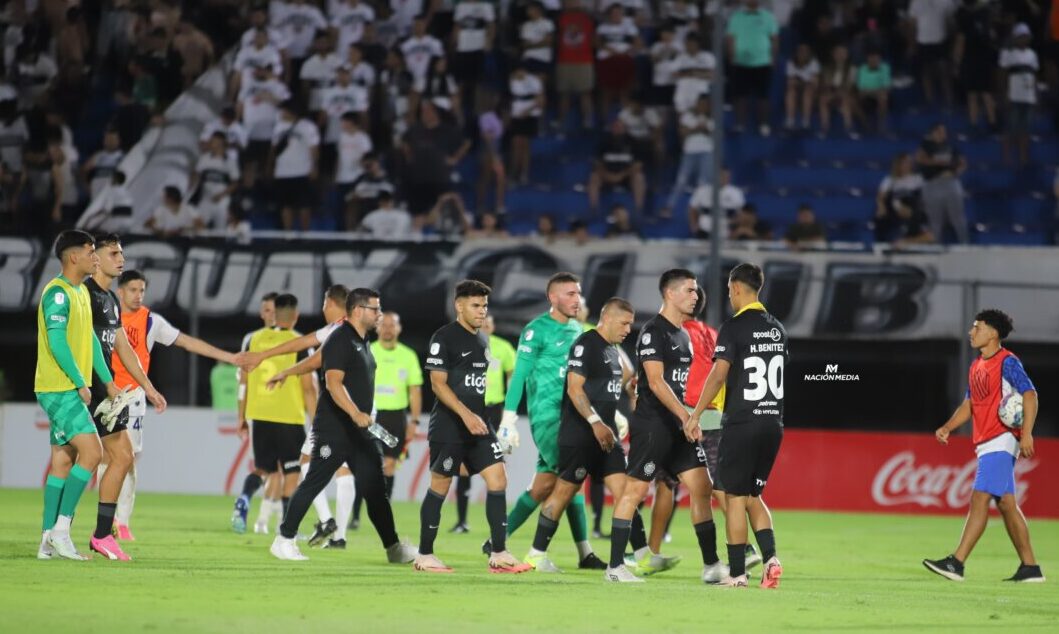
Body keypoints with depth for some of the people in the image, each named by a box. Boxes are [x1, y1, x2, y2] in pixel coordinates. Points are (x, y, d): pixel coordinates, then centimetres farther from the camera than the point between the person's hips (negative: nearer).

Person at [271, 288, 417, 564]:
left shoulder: (362, 341, 16)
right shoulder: (340, 340, -13)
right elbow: (333, 383, -24)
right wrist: (355, 414, -35)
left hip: (359, 431, 9)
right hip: (333, 429, -9)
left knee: (374, 489, 5)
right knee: (313, 483, -2)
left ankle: (394, 548, 5)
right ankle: (284, 540, 7)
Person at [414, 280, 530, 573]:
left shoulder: (482, 340, 15)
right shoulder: (444, 338, -9)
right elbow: (438, 383, -14)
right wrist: (466, 415, -22)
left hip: (478, 424, 7)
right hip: (449, 426, -7)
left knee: (498, 480, -3)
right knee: (439, 487, -1)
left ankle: (498, 554, -2)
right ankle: (424, 556, 9)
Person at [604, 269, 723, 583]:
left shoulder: (683, 335, 17)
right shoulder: (653, 331, -10)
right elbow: (655, 382, -18)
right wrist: (685, 416, -23)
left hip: (678, 427, 9)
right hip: (652, 424, -9)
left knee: (701, 488, 3)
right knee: (635, 490, -5)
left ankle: (711, 566, 7)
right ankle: (615, 567, -2)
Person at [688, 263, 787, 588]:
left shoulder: (734, 327, -10)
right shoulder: (777, 328, 10)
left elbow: (718, 376, -16)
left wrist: (695, 416, -12)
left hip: (741, 424, -6)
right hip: (773, 423, 6)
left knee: (735, 497, 2)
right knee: (752, 496, 16)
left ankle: (737, 573, 2)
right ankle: (770, 558, -2)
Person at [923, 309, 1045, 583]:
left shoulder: (1007, 362, -9)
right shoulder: (976, 367, 17)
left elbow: (1029, 394, -15)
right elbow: (969, 404, 22)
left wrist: (1026, 434, -24)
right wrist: (947, 427, 6)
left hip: (1001, 440, -9)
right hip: (986, 443, 9)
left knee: (980, 499, -15)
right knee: (1006, 504, 9)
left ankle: (956, 563, -21)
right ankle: (1030, 568, 12)